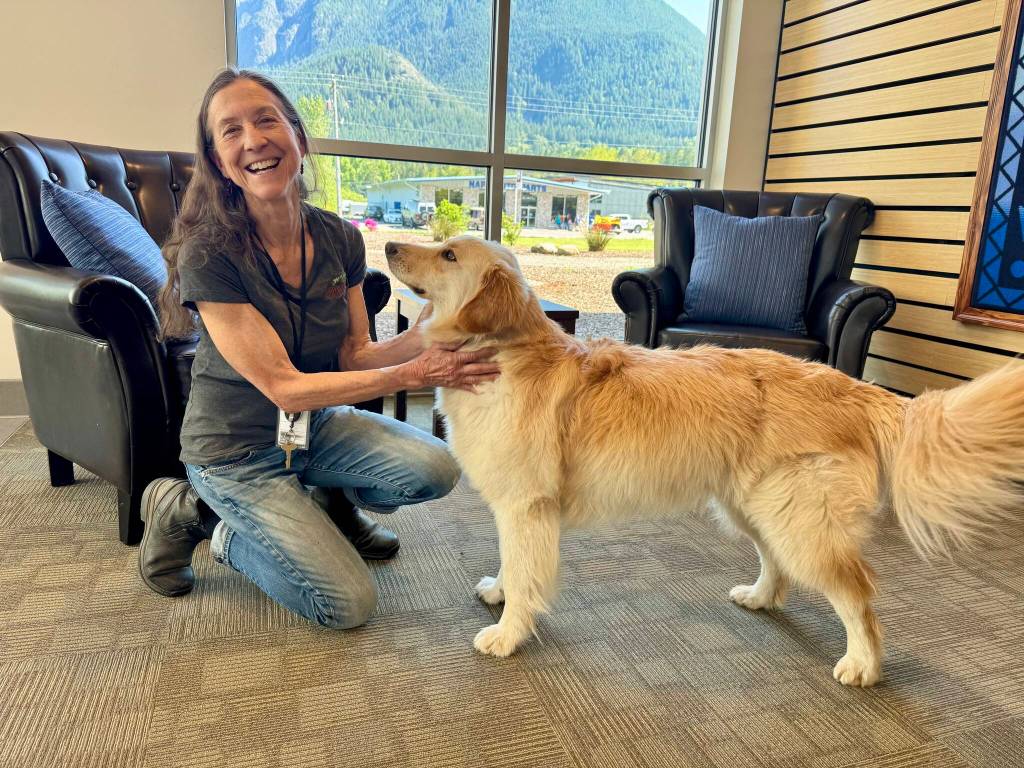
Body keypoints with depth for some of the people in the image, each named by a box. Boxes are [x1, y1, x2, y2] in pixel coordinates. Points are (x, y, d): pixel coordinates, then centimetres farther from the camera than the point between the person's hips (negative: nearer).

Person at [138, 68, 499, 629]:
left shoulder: (338, 239, -8)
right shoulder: (209, 256, -24)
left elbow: (355, 357, -5)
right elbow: (285, 387, -26)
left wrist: (422, 336, -25)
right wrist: (412, 375, -33)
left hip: (317, 425, 5)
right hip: (239, 450, -4)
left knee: (435, 469, -19)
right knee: (347, 604, -10)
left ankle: (330, 503, 13)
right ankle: (191, 514, 9)